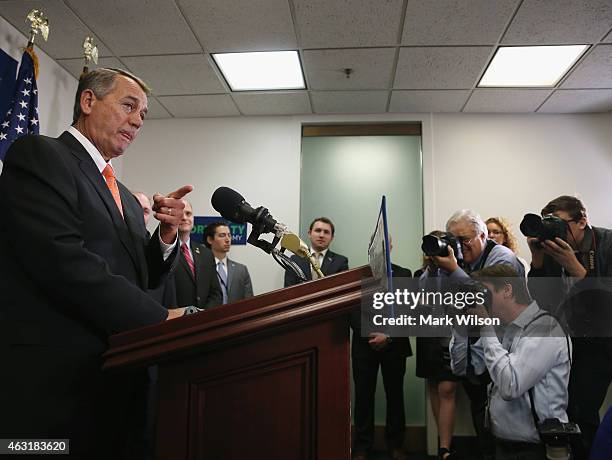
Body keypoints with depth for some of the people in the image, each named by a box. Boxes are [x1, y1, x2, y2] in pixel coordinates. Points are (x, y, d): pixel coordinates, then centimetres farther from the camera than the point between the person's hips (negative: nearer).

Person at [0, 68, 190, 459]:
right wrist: (161, 317, -18)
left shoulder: (125, 197, 18)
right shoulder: (38, 155, -6)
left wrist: (167, 233, -3)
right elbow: (65, 261, -20)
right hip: (59, 381, -7)